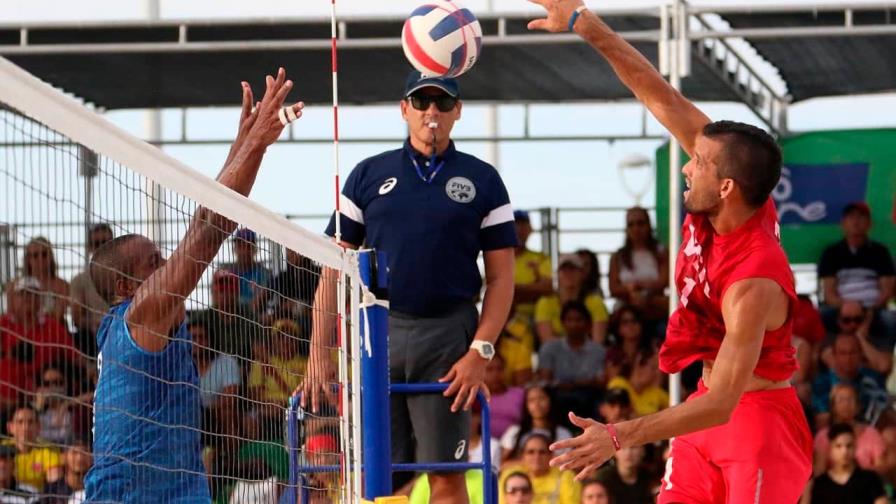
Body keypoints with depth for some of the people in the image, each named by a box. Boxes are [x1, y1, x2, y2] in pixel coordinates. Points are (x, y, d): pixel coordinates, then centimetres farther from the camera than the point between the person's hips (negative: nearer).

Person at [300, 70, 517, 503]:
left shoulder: (482, 181, 7)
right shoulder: (369, 175, 10)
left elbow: (501, 276, 4)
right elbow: (335, 269, 9)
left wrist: (480, 352, -8)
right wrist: (318, 352, 0)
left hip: (448, 337, -1)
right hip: (378, 333, 2)